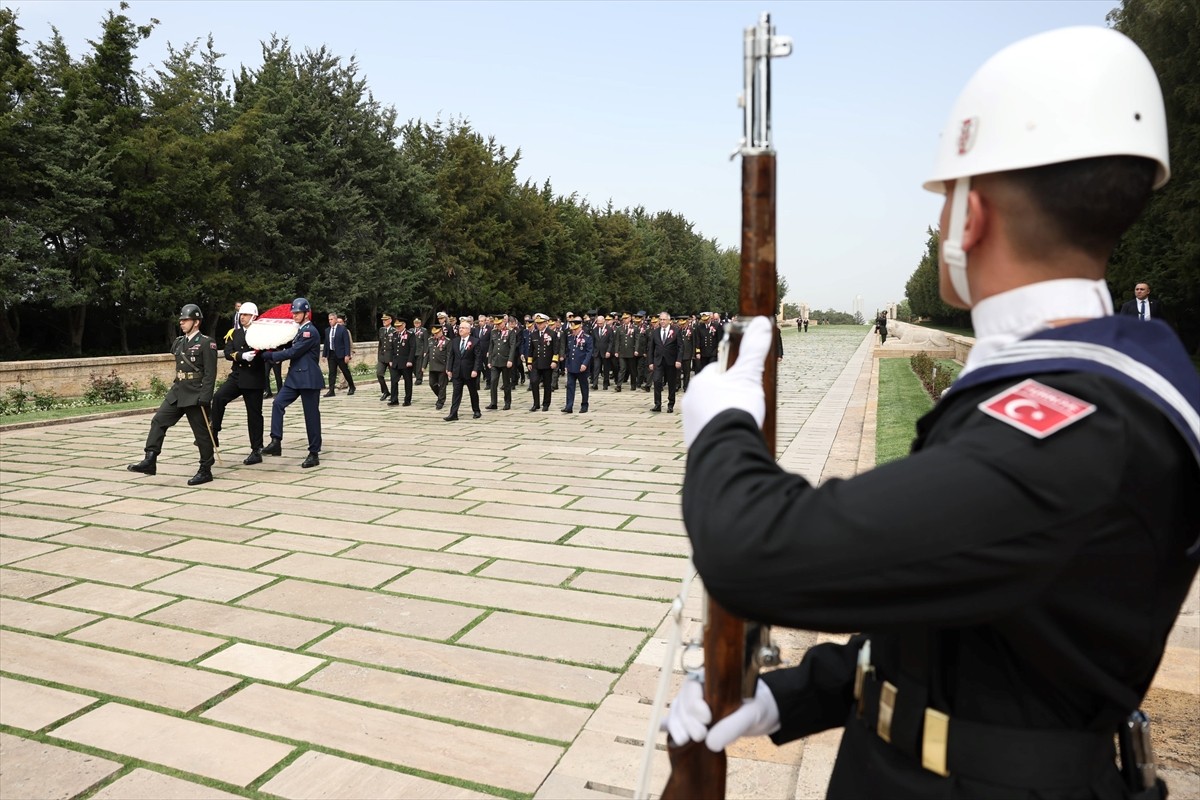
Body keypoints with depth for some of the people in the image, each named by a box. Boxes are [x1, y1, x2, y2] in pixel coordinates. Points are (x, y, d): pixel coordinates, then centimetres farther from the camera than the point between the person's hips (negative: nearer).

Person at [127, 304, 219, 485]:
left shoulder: (206, 343, -10)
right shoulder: (179, 342, 13)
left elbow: (210, 373, -15)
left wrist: (204, 397, -20)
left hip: (195, 395, -7)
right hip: (177, 392, 7)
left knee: (201, 432, 0)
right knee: (158, 421, -3)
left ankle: (205, 470, 9)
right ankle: (150, 461, -3)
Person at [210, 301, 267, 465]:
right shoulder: (234, 333, 9)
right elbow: (228, 353, -4)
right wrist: (243, 356, -21)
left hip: (254, 379, -3)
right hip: (236, 376, 4)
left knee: (254, 414, 2)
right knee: (218, 397, -22)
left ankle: (256, 451, 9)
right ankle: (213, 434, -14)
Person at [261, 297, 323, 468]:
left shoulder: (310, 331, -13)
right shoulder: (298, 330, 16)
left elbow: (293, 352, -17)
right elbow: (290, 349, 16)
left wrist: (270, 355, -10)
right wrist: (271, 353, -1)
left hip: (309, 379, -9)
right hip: (294, 377, 9)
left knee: (311, 415, -2)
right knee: (278, 403, -5)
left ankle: (314, 453, 6)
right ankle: (276, 442, -3)